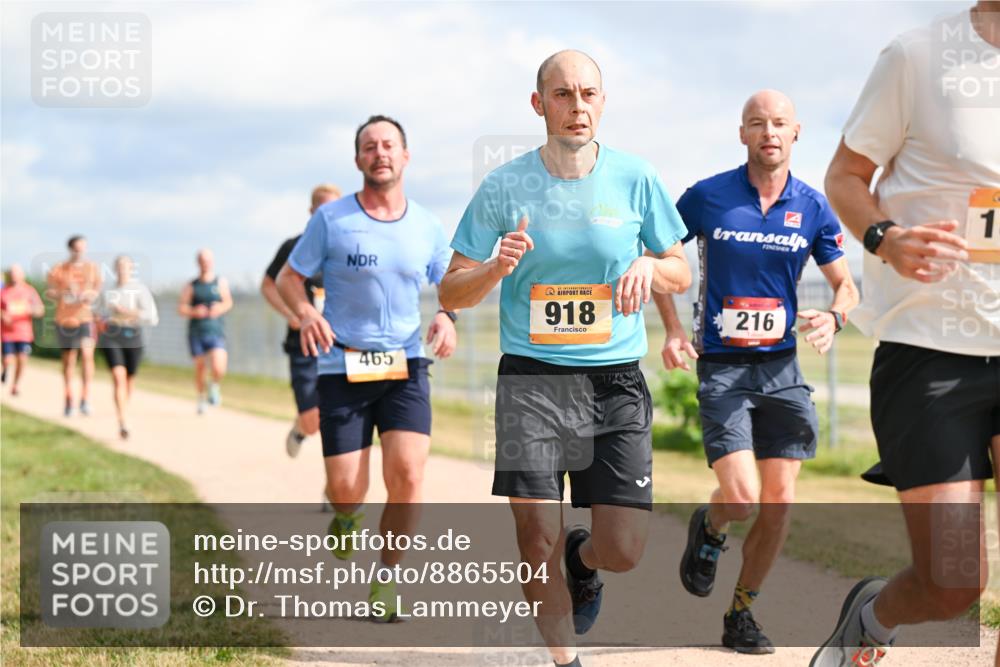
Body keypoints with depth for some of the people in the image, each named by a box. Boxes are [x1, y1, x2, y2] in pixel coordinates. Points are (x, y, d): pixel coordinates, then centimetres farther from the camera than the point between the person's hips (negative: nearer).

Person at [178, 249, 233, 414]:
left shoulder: (221, 282, 5)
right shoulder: (191, 286, 6)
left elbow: (228, 302, 1)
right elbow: (181, 308, 3)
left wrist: (220, 308, -20)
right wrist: (194, 312, -17)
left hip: (216, 332, -1)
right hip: (196, 332, 1)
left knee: (218, 369, -17)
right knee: (200, 368, 6)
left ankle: (214, 386, 17)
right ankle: (202, 397, 31)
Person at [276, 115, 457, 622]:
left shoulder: (427, 227, 4)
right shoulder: (331, 219, -4)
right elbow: (288, 277, 3)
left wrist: (447, 317, -7)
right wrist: (305, 313, -18)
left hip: (405, 364, 2)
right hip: (342, 365, -2)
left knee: (407, 472, -15)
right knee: (347, 491, -5)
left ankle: (386, 584, 3)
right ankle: (344, 512, 36)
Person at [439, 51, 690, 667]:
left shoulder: (636, 178, 3)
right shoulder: (503, 187, 0)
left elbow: (681, 275, 13)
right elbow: (451, 293, 4)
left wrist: (649, 265, -10)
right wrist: (496, 268, -17)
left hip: (616, 380, 1)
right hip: (531, 378, -1)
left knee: (624, 550, -4)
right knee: (538, 540, -9)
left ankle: (583, 558, 33)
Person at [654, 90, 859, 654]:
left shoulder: (813, 208, 2)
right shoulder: (707, 198, -4)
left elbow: (845, 284, 10)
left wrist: (833, 318, -13)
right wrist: (674, 331, -2)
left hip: (782, 368, 3)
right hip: (721, 368, -3)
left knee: (779, 503, 1)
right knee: (741, 497, -16)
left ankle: (742, 613, 19)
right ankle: (709, 529, 21)